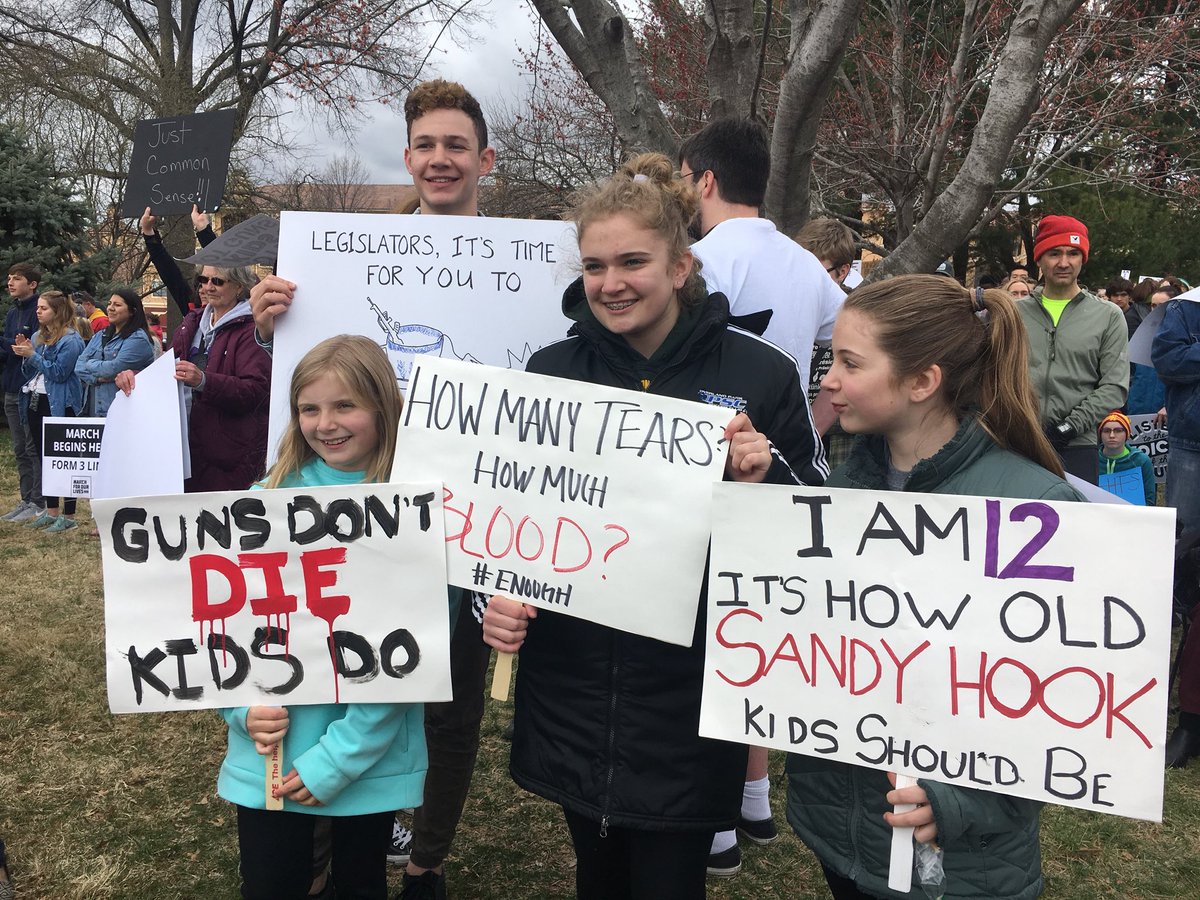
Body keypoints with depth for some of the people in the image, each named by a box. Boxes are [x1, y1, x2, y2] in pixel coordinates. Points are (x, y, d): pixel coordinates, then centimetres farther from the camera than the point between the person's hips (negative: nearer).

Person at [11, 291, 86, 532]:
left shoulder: (70, 340, -11)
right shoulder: (38, 337, 13)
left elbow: (59, 372, -17)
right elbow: (30, 373, 16)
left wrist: (32, 355, -16)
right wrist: (25, 355, -1)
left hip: (59, 405, -9)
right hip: (36, 401, 9)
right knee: (44, 457, 13)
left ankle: (69, 515, 3)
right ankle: (51, 511, 22)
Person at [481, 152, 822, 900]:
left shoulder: (759, 374, -7)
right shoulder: (551, 371, 1)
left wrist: (763, 483, -21)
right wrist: (499, 595, -7)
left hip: (690, 698, -2)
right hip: (570, 691, 3)